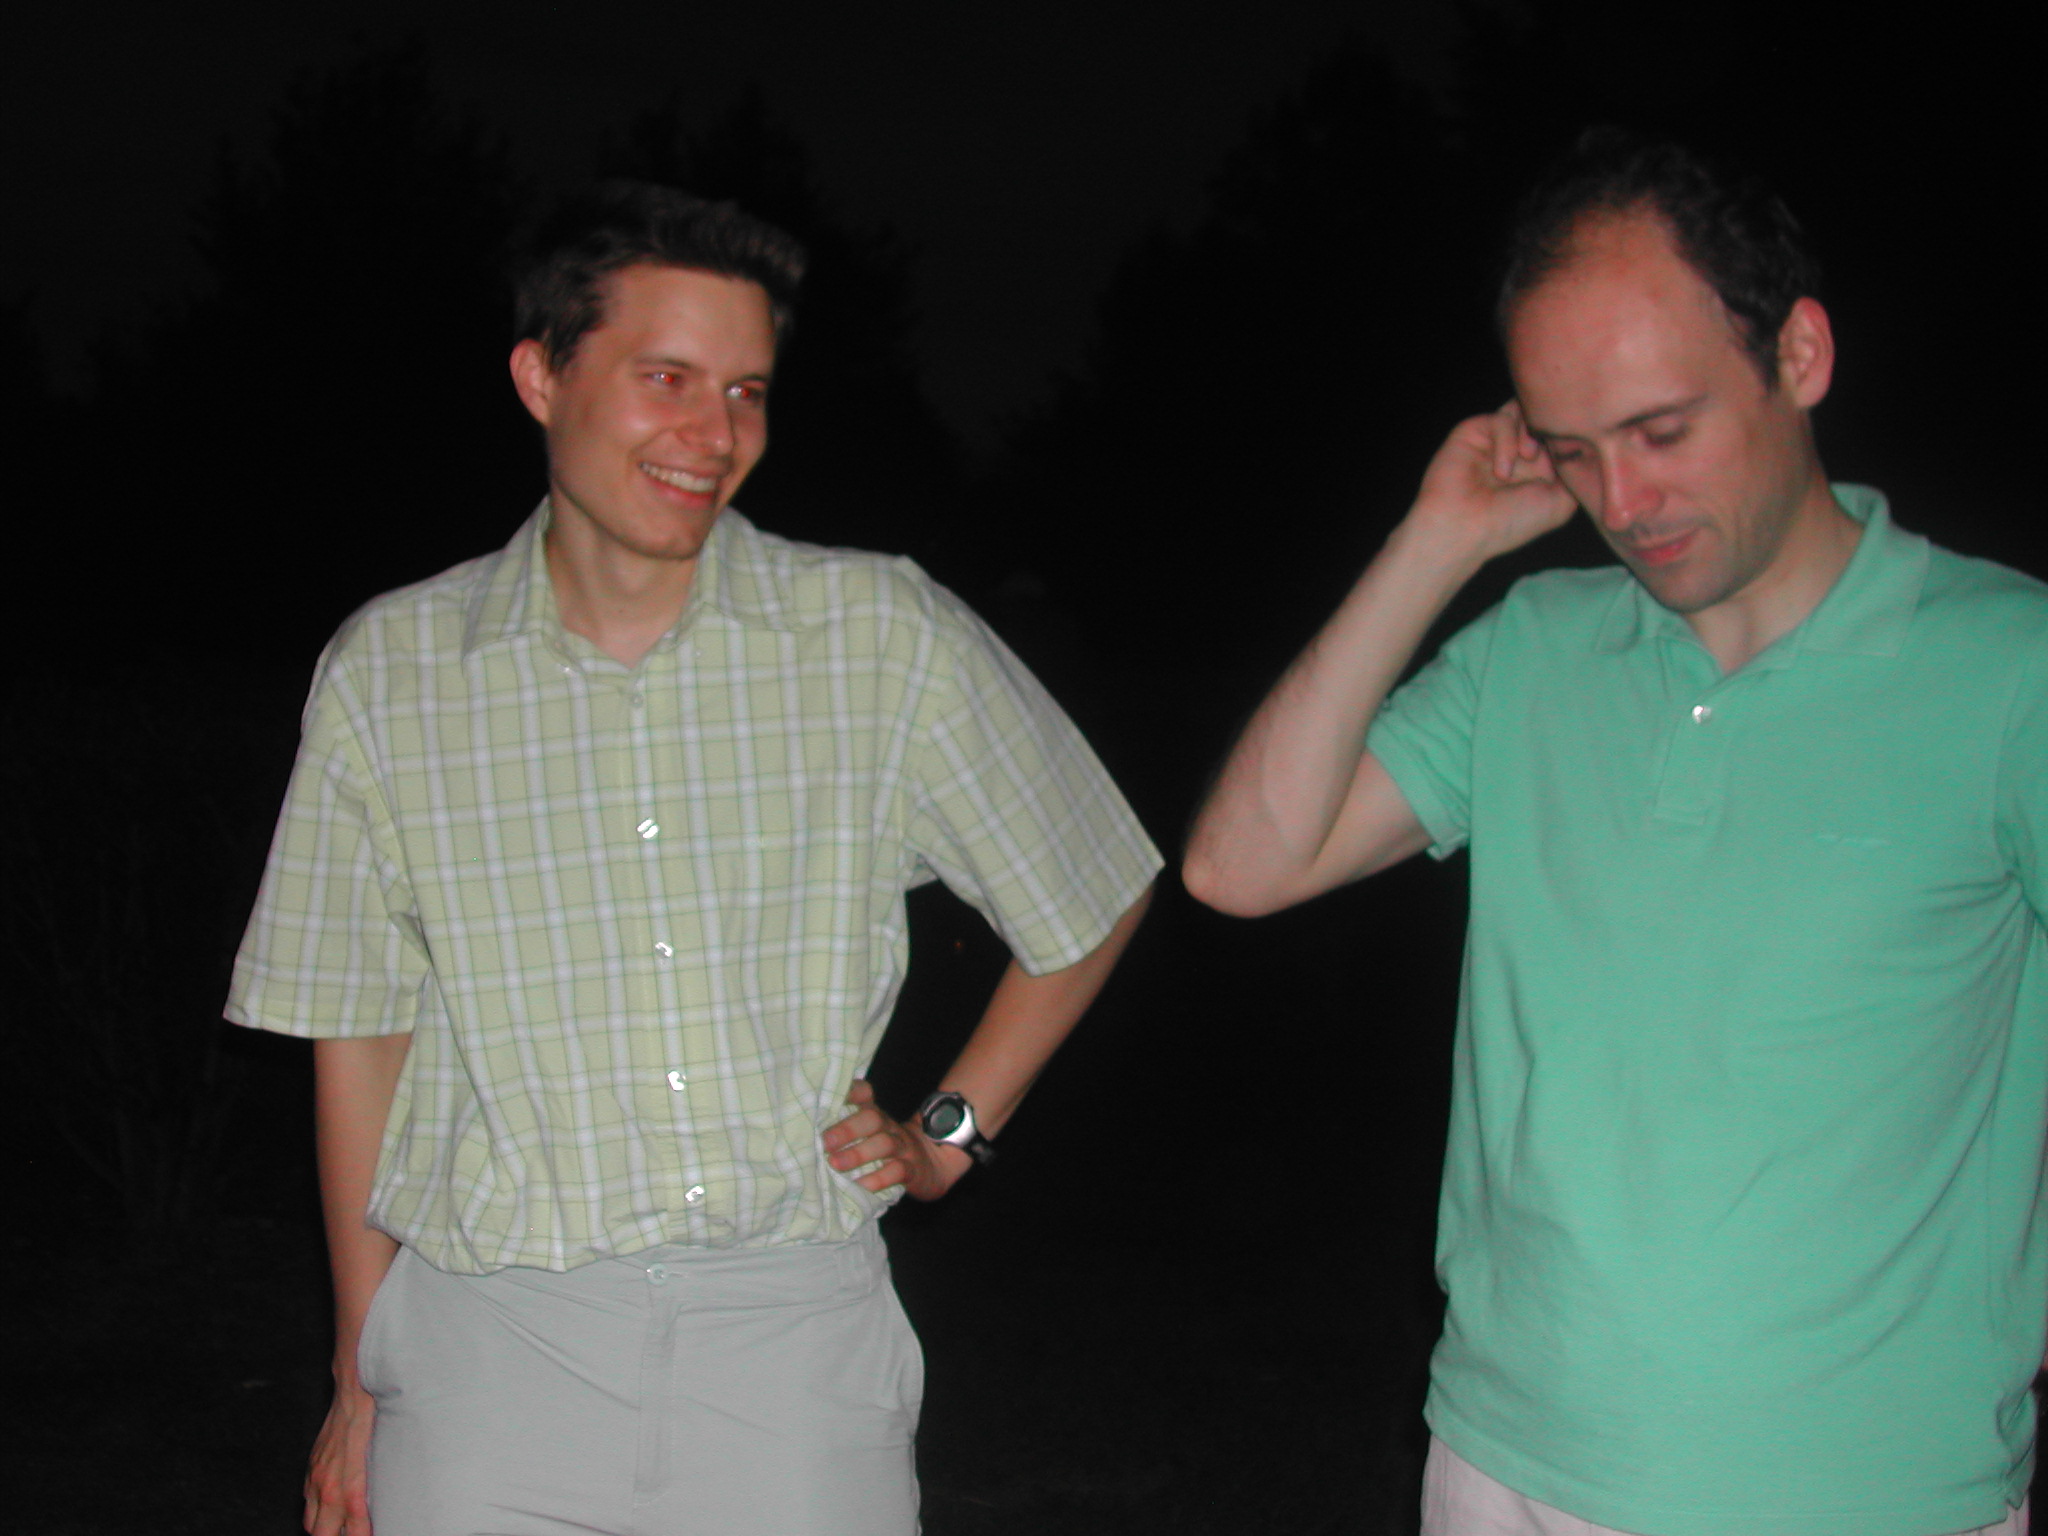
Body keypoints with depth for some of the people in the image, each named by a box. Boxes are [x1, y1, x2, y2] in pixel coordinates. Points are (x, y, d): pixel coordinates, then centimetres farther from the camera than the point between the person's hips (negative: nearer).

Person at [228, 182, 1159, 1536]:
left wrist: (949, 1135, 9)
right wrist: (359, 1385, 10)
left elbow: (1092, 898, 13)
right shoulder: (387, 673, 3)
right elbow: (362, 1032, 8)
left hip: (793, 1335, 0)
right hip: (493, 1337, 1)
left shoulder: (885, 637, 0)